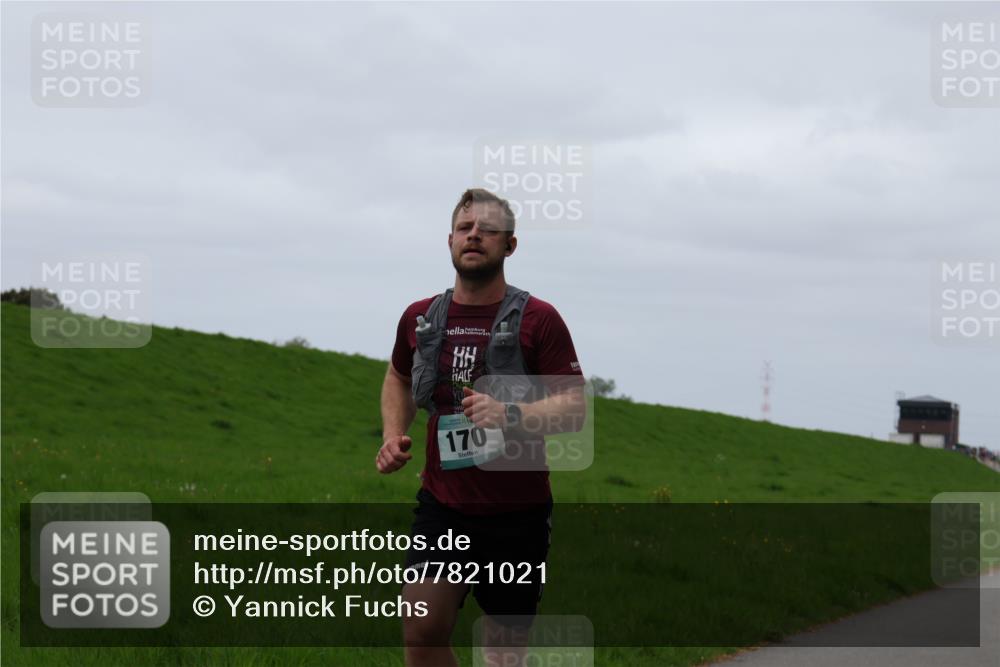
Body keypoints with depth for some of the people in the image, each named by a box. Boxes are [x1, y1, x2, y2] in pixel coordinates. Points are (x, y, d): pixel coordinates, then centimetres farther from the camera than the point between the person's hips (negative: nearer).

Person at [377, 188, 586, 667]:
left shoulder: (537, 320, -7)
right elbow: (398, 378, 26)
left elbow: (574, 408, -11)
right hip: (442, 506, 2)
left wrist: (511, 416, -28)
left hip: (517, 515, -2)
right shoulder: (420, 319, 5)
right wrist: (393, 435, 8)